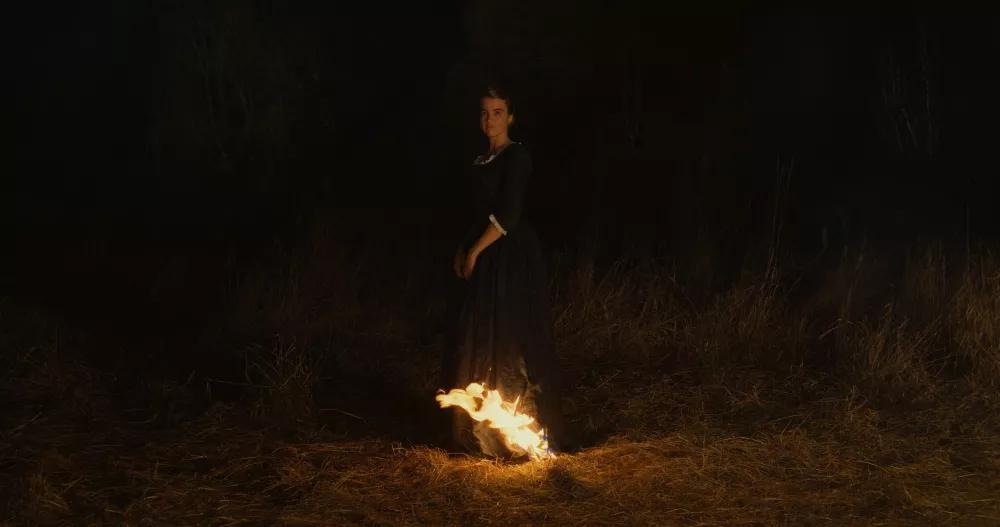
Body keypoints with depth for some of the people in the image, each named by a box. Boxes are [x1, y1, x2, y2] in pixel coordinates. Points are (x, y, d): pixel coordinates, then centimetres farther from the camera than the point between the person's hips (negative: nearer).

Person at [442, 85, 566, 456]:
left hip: (512, 258, -9)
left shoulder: (516, 157, -11)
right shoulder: (483, 160, 16)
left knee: (509, 340, -7)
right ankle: (485, 427, 20)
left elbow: (508, 215, -18)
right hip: (487, 260, 9)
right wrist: (463, 250, 9)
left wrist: (475, 251, -15)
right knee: (481, 341, 11)